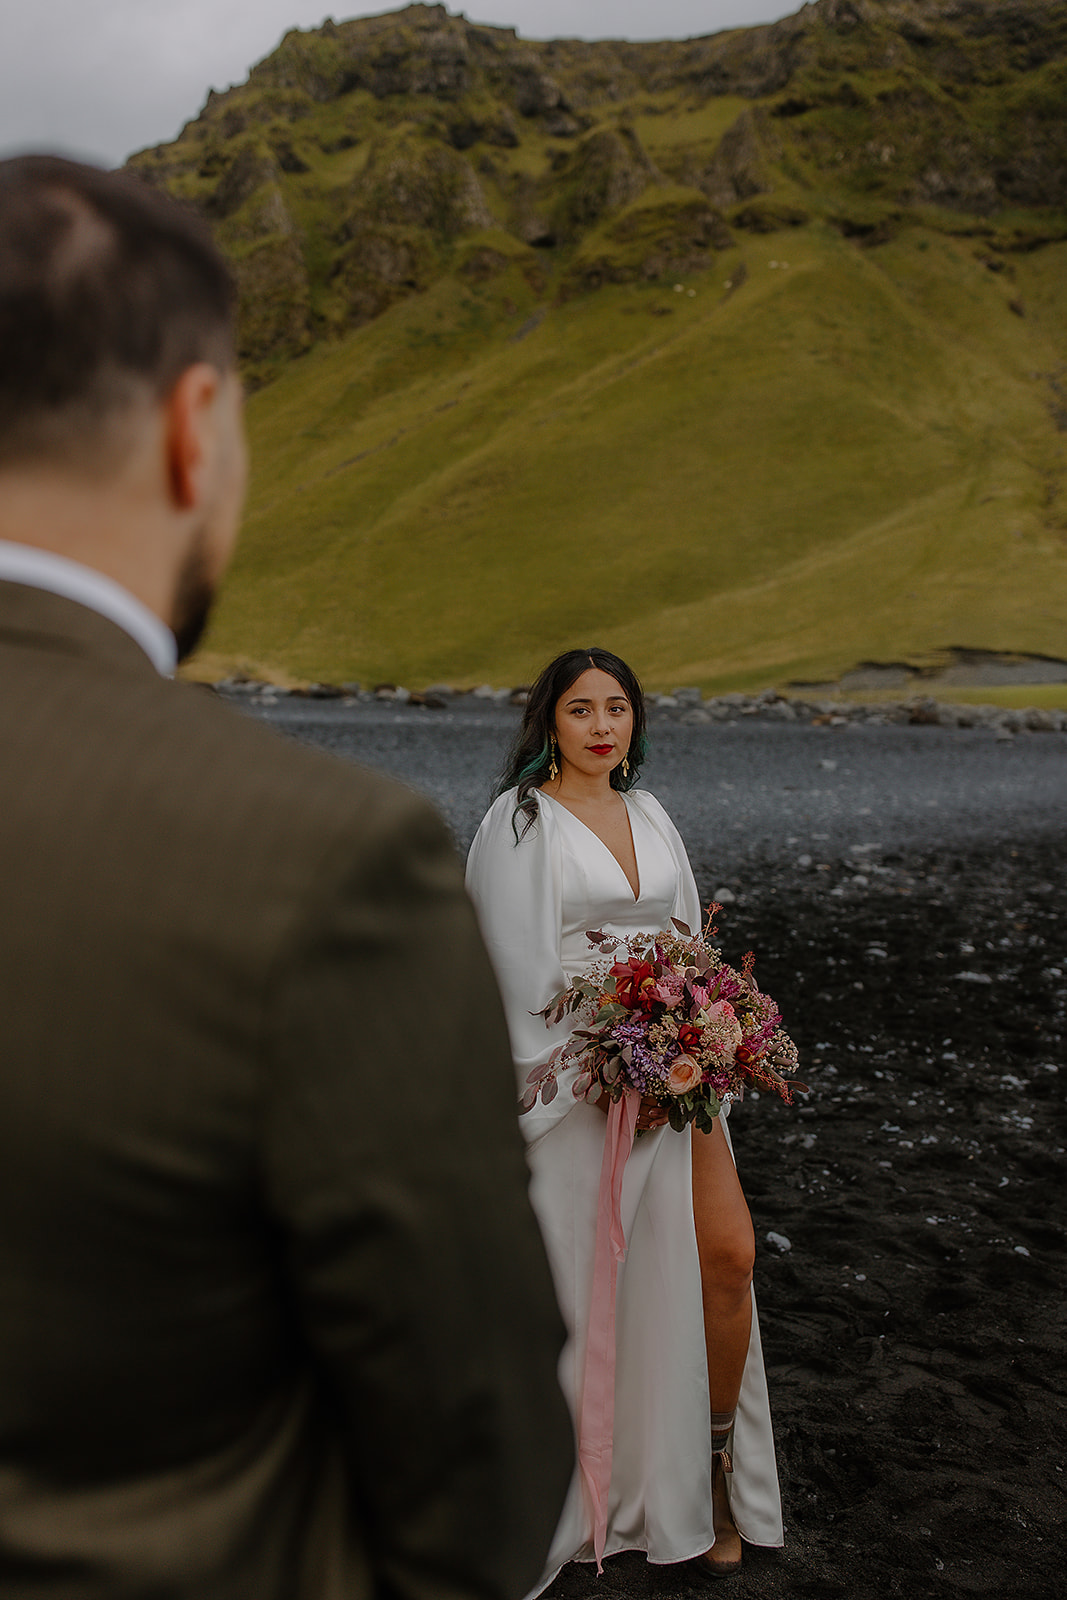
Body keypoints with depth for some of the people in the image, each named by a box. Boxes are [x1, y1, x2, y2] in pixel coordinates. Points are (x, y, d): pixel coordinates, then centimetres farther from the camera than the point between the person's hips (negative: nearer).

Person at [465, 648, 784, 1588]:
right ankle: (567, 1491, 22)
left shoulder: (649, 816, 13)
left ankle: (713, 1463, 20)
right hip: (576, 1079, -5)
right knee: (580, 1278, 3)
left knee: (727, 1252, 0)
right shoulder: (522, 820, -6)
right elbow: (522, 967, -11)